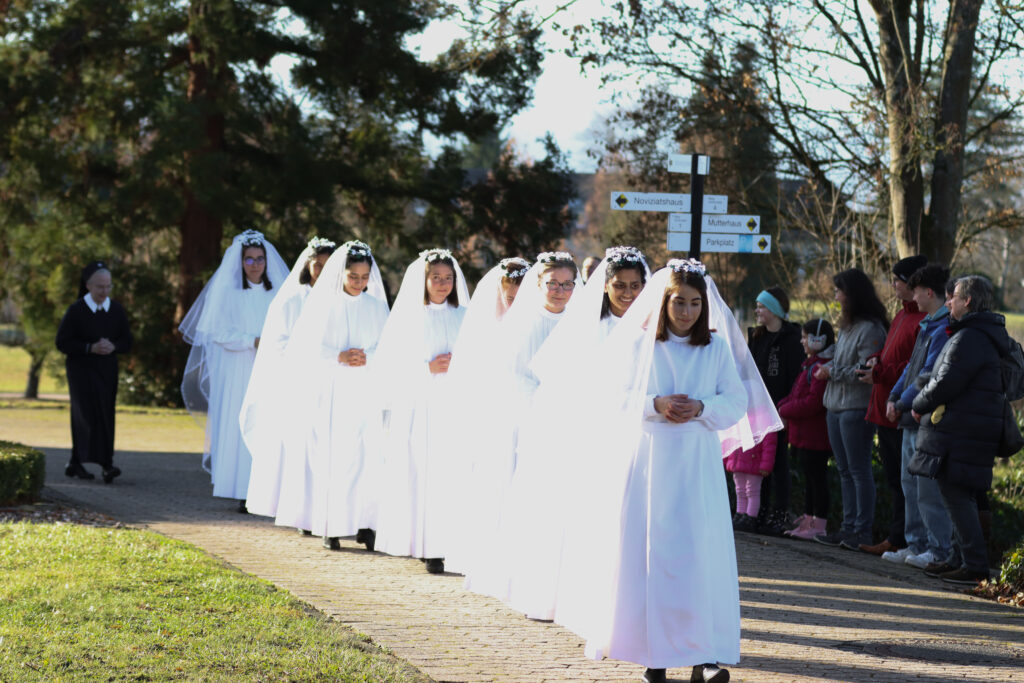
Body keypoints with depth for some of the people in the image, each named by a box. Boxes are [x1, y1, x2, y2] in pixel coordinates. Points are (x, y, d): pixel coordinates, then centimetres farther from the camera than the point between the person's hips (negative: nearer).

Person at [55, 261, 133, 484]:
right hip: (81, 369, -5)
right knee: (91, 413, -16)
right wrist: (91, 348, -21)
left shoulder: (116, 310, 3)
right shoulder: (76, 311, -9)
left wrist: (113, 346, -16)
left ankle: (76, 463, 19)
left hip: (107, 371, 5)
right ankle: (106, 464, -25)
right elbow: (62, 343, -9)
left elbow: (127, 342, 7)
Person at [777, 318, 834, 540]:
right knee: (809, 478, 16)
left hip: (815, 437, -11)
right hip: (803, 434, 11)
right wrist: (782, 405, 4)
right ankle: (808, 521, 23)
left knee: (817, 478, -4)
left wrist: (785, 410, -13)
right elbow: (797, 395, 22)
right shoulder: (811, 364, 16)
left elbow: (812, 403, -24)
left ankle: (819, 526, 1)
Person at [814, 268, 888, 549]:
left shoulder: (870, 329, -14)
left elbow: (864, 369, -20)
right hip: (837, 406, 10)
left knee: (859, 470, -7)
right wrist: (826, 367, 2)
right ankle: (849, 527, 18)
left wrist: (832, 372, -11)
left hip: (856, 408, -10)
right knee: (845, 471, 13)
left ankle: (863, 531, -4)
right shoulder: (848, 326, 17)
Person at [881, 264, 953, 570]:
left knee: (929, 488, -7)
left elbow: (930, 373, -18)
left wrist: (904, 404, -11)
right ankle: (916, 544, 19)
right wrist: (894, 397, 8)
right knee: (910, 484, 13)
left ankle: (940, 550, -2)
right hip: (911, 418, 10)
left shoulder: (945, 328, -15)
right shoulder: (927, 325, 16)